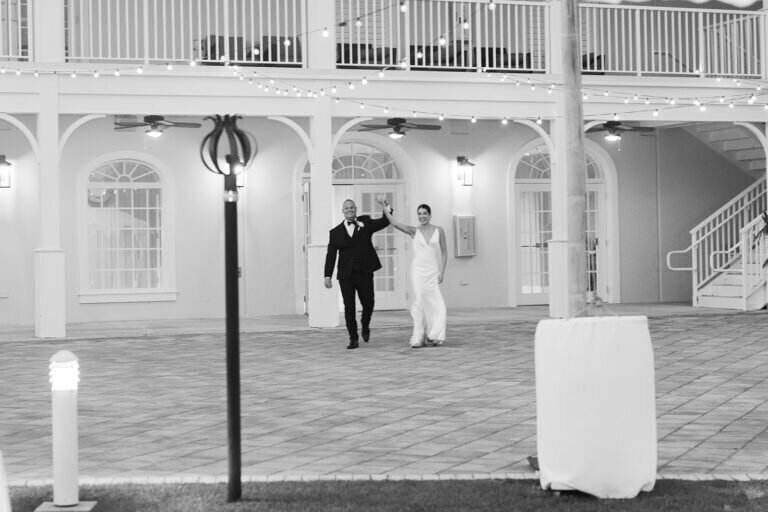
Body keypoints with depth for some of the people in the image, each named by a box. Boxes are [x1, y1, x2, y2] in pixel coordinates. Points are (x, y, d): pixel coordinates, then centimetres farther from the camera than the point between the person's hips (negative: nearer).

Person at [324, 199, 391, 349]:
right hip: (346, 275, 0)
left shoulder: (365, 223, 7)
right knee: (349, 307, -1)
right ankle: (353, 339, 7)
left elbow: (385, 222, -2)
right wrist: (327, 276, -4)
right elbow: (330, 255, 3)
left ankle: (365, 326, 32)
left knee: (368, 303, 1)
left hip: (364, 273, 0)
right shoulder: (335, 232, 6)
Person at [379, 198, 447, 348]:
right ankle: (418, 338, 1)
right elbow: (394, 223, -6)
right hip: (418, 270, 0)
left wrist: (442, 272, -2)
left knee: (436, 304, -7)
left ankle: (432, 337, 5)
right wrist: (385, 207, -11)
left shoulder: (439, 231, 5)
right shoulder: (414, 231, 5)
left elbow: (444, 252, 6)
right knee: (419, 303, -3)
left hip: (433, 272, 0)